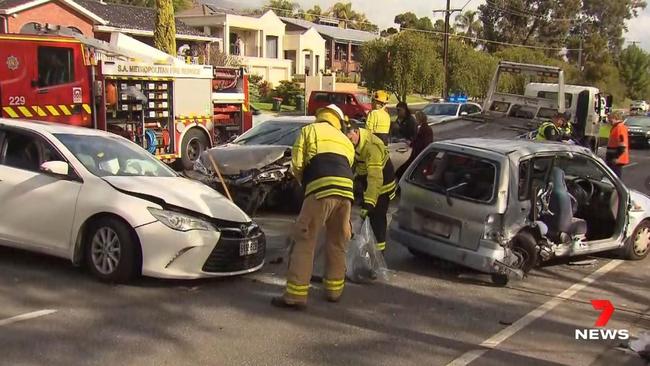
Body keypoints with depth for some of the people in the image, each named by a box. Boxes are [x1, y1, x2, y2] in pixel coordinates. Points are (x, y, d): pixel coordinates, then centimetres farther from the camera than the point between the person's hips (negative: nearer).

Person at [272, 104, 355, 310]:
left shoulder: (309, 130, 17)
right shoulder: (346, 141, 30)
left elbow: (296, 165, 6)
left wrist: (304, 183, 26)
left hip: (320, 189, -5)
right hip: (346, 189, 5)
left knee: (304, 241, 0)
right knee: (337, 242, 20)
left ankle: (295, 296, 0)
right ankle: (335, 289, 30)